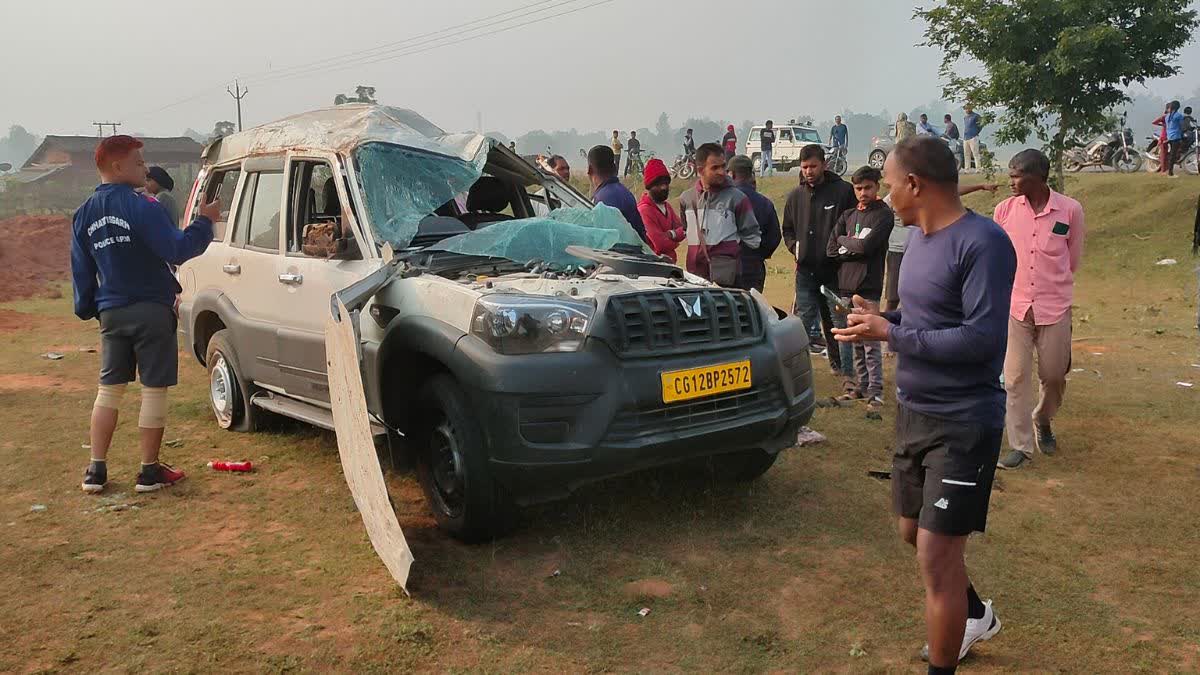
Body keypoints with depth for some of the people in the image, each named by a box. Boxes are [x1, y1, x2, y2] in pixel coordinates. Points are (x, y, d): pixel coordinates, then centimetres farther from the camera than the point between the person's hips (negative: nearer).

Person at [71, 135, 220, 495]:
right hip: (151, 311, -6)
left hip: (111, 313, 7)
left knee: (109, 388, 14)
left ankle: (96, 470, 15)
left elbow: (81, 270, 14)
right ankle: (150, 471, 9)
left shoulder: (84, 215, 8)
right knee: (154, 389, 3)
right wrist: (204, 221, -8)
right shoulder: (141, 208, -15)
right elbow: (177, 250, -20)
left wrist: (88, 309, 23)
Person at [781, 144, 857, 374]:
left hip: (835, 271, -3)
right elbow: (787, 229, 20)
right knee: (803, 322, 6)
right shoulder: (796, 196, 8)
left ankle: (845, 370, 16)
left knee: (839, 322, 6)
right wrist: (794, 246, 3)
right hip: (805, 271, 3)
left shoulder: (844, 191, -5)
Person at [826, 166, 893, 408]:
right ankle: (860, 386, 20)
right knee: (855, 341, 12)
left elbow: (866, 245, -16)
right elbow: (831, 250, 5)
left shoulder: (883, 214, -2)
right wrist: (855, 247, -7)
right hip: (845, 286, 6)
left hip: (868, 287, -6)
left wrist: (844, 241, 0)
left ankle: (875, 392, -2)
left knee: (870, 343, -6)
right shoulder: (847, 215, 15)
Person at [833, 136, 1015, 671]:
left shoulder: (983, 242, -21)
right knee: (912, 531, 22)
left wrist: (890, 335, -22)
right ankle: (975, 615, 47)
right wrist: (880, 317, -4)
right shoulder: (919, 238, 7)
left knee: (937, 555, -5)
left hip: (964, 422, -9)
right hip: (914, 411, 9)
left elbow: (983, 339, -27)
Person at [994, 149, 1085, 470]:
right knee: (1015, 378, 0)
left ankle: (1042, 421, 40)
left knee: (1054, 376, 10)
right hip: (1015, 306, 1)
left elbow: (1073, 259, 6)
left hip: (1055, 308, 0)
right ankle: (1021, 446, 10)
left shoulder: (1070, 210, -7)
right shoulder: (1005, 209, -3)